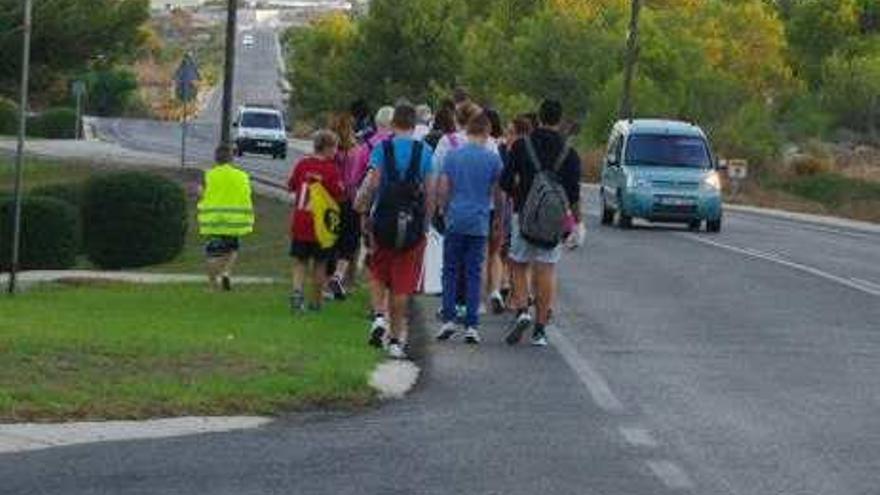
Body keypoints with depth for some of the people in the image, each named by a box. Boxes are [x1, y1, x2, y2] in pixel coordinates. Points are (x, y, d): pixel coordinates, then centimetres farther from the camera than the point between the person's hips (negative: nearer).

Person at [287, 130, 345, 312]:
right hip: (321, 223, -3)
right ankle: (315, 301, 17)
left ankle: (297, 291, -13)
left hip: (300, 222, 3)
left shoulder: (302, 164, -1)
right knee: (320, 263, 11)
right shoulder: (331, 169, -13)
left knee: (300, 262, 10)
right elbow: (340, 195, -11)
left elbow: (291, 186, 10)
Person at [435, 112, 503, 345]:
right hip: (479, 223, 0)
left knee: (450, 272, 8)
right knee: (474, 274, 3)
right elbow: (498, 193, 5)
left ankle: (449, 319, -1)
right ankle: (471, 326, 1)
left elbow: (442, 189, 1)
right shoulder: (493, 159, -1)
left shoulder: (453, 156, 1)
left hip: (455, 221, 0)